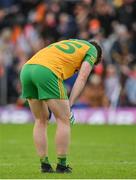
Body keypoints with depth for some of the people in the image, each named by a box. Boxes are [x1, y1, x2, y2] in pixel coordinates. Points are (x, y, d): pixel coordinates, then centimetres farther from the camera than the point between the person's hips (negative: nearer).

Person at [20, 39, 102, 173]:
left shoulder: (67, 43, 38)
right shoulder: (92, 49, 19)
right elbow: (81, 79, 4)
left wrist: (46, 105, 25)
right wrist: (69, 105, -1)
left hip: (27, 68, 7)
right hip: (47, 71, -7)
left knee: (41, 121, 18)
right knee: (63, 120, 5)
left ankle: (44, 164, 17)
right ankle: (62, 165, 5)